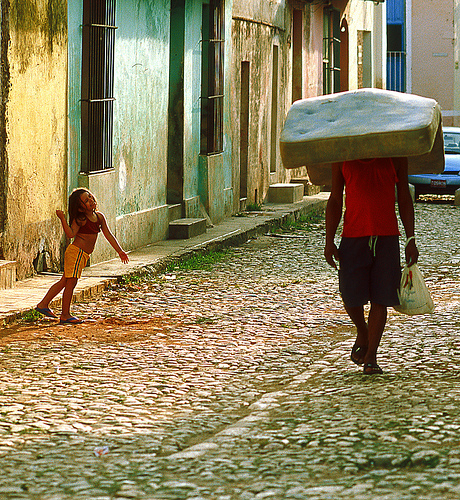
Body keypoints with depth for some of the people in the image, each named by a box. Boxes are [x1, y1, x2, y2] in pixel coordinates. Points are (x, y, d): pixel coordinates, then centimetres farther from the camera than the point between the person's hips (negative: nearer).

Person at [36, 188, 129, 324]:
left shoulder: (99, 217, 9)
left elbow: (108, 235, 10)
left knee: (64, 282, 13)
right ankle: (65, 315, 2)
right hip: (76, 252, -8)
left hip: (83, 255, 8)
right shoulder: (80, 219, -13)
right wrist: (62, 219, -35)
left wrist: (120, 251, 6)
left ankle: (43, 304, 20)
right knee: (71, 283, -4)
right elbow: (71, 234, -24)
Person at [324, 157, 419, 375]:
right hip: (353, 236, 0)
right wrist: (329, 241, 1)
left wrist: (410, 240, 3)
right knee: (350, 295, -3)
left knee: (380, 298, -3)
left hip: (387, 237, 0)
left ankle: (371, 357, 4)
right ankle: (362, 334, 28)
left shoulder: (395, 156, 4)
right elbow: (335, 200, 8)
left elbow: (404, 199, 8)